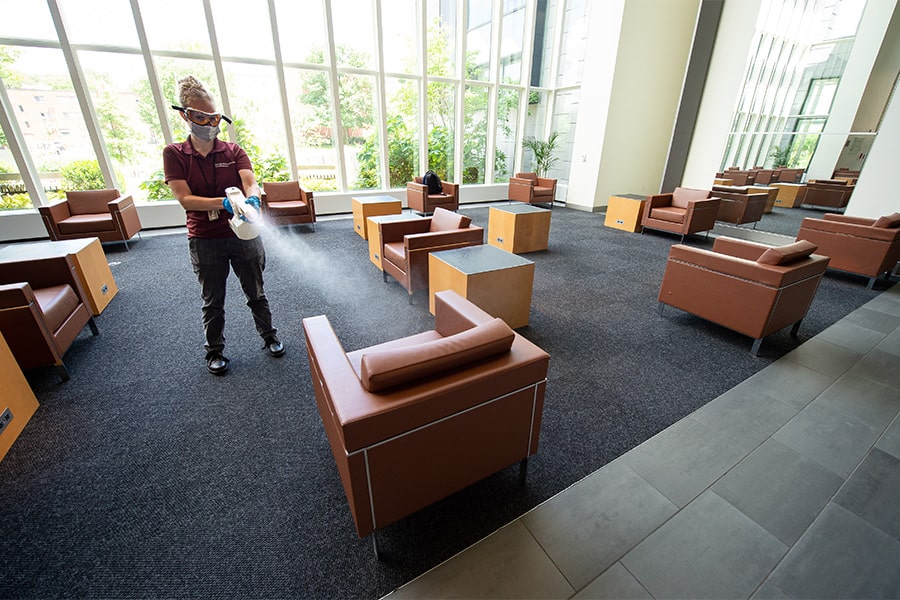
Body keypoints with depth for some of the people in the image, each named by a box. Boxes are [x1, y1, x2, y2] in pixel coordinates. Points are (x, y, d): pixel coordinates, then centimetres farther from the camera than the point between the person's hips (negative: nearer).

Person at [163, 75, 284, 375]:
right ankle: (215, 351, 33)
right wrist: (222, 203, -29)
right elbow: (185, 199, -11)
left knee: (256, 293, 13)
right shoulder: (174, 154, -1)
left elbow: (251, 183, -14)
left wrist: (252, 199, -38)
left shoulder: (234, 151, 2)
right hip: (204, 240, 0)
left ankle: (269, 337, 34)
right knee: (212, 301, 14)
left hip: (243, 234, 0)